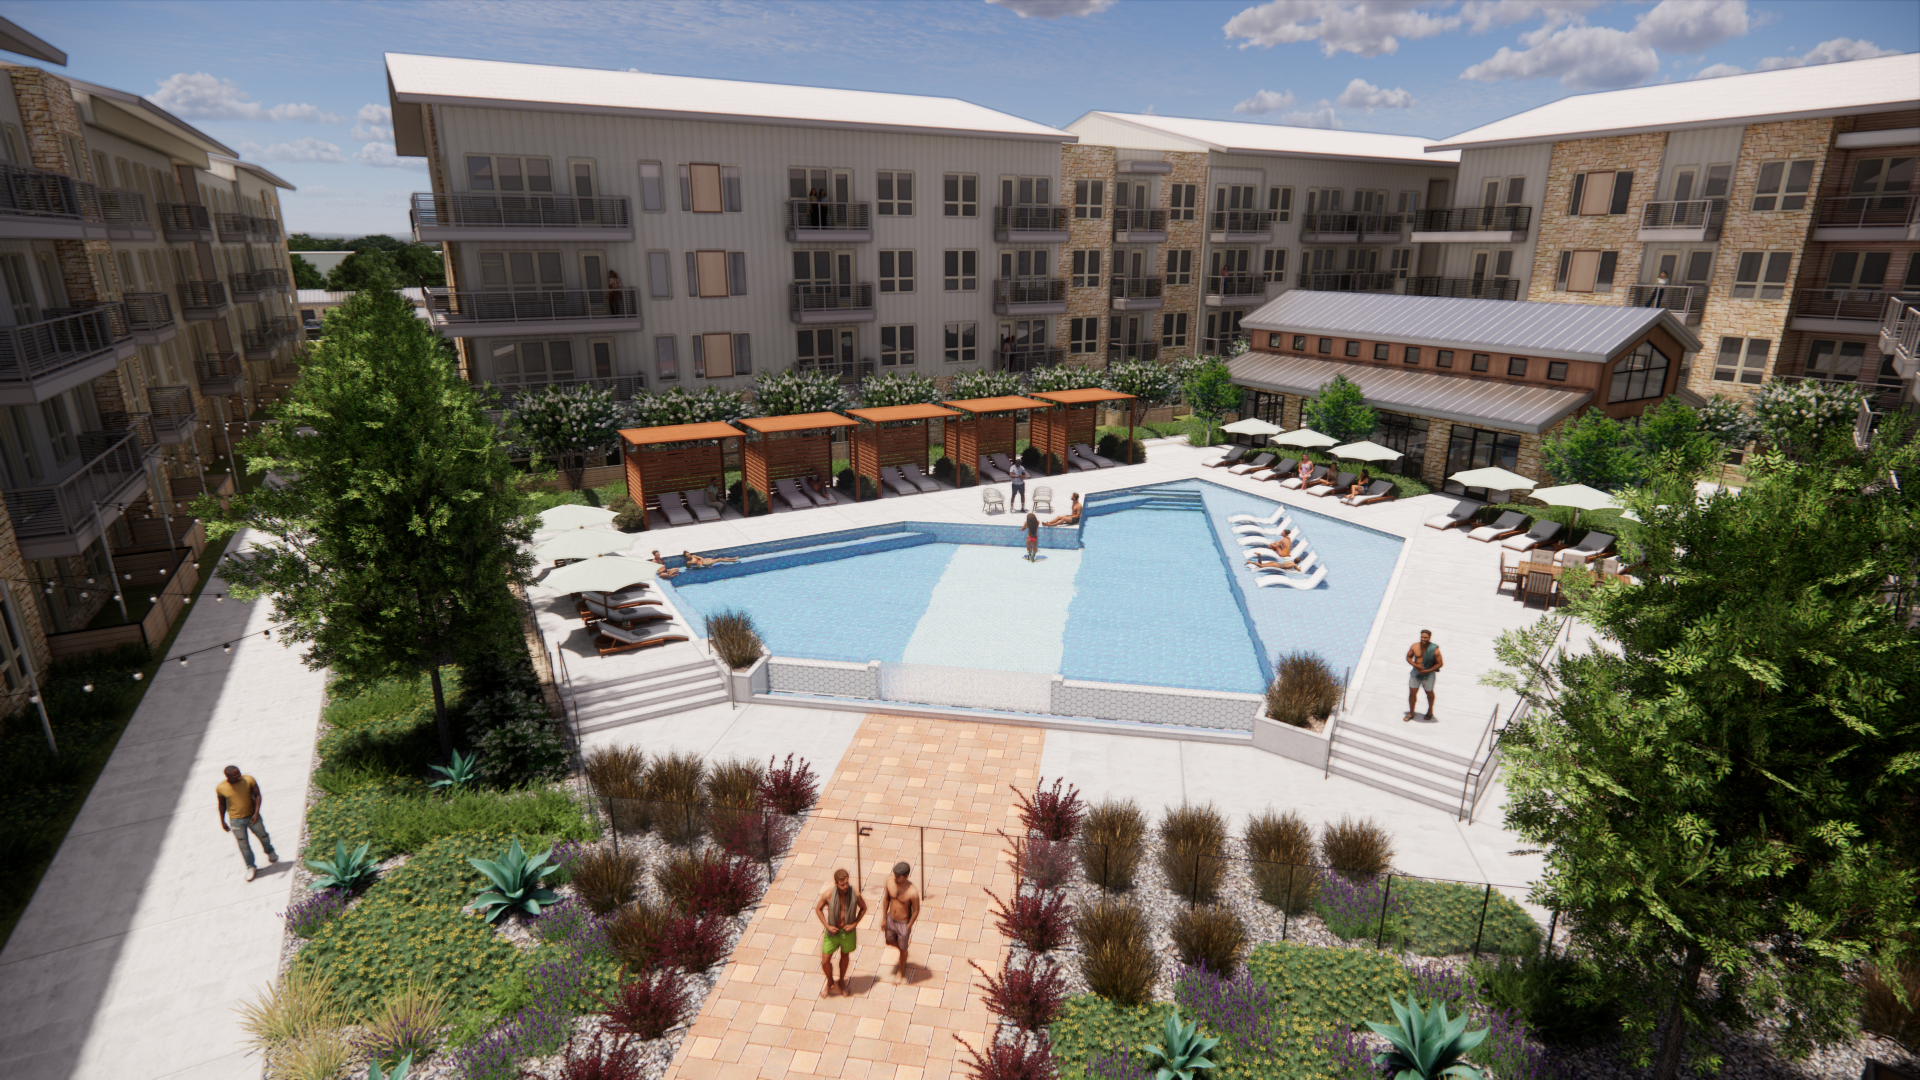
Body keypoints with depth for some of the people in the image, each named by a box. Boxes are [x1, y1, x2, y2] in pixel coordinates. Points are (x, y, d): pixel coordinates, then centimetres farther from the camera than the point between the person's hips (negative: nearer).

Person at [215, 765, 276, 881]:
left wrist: (256, 812, -18)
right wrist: (222, 821, 6)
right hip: (236, 820, -1)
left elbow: (257, 795, -9)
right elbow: (221, 805, 1)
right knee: (243, 844, 9)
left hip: (252, 816, 1)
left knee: (263, 836, 18)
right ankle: (250, 867, 27)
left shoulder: (249, 780, -16)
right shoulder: (220, 788, -15)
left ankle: (270, 852, 48)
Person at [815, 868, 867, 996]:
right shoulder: (828, 894, -26)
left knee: (845, 956, 23)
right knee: (825, 962, 8)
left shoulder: (855, 895, -24)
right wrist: (827, 926, -15)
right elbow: (818, 909, -7)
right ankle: (830, 983, 40)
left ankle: (841, 981, 51)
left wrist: (854, 924, -14)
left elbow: (863, 908, -4)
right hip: (832, 931, 0)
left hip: (848, 931, 0)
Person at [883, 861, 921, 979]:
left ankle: (900, 971, 47)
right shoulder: (890, 883, -19)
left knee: (903, 949, 18)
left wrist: (908, 928, -12)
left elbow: (916, 911, -18)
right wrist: (884, 919, 5)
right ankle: (902, 949, 59)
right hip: (890, 919, 4)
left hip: (903, 924, -4)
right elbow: (887, 900, -1)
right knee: (890, 942, 26)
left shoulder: (912, 892, -33)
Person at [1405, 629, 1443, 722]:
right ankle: (1411, 713, 25)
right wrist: (1416, 665, -16)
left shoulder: (1434, 650, -19)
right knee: (1412, 693, 7)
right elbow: (1408, 657, 3)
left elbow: (1439, 663, -14)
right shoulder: (1414, 646, -10)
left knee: (1429, 693, 19)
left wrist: (1427, 671, -21)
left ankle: (1430, 710, 45)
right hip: (1415, 673, 2)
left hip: (1428, 674, -2)